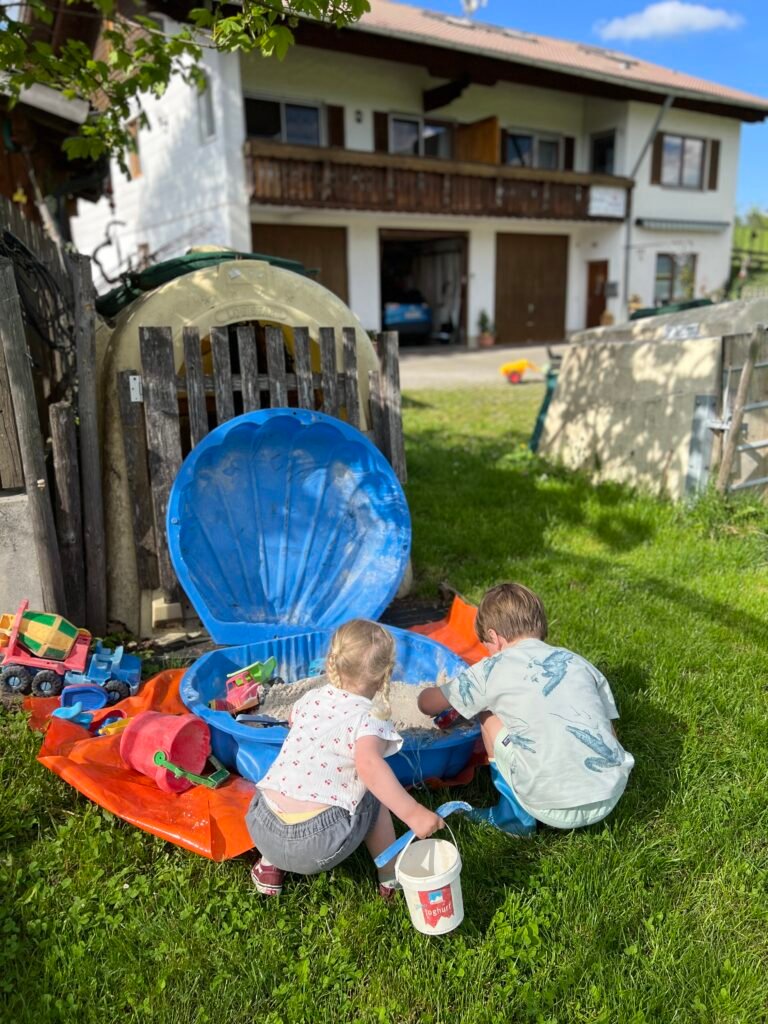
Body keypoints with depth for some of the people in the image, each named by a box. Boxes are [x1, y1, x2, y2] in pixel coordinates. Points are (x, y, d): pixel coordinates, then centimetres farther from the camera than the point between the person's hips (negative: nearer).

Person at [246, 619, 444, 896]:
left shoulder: (310, 699, 12)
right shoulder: (369, 719, -7)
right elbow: (368, 764, -30)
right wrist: (411, 812, -33)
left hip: (261, 829, 5)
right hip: (316, 847, -5)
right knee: (372, 796, 18)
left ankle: (269, 866, 33)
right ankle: (391, 878, 28)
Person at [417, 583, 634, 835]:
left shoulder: (495, 668, 2)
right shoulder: (580, 663, 12)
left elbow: (426, 703, 14)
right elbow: (609, 733, 14)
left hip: (556, 809, -4)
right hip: (611, 798, 5)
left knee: (489, 716, 14)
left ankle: (516, 814, 16)